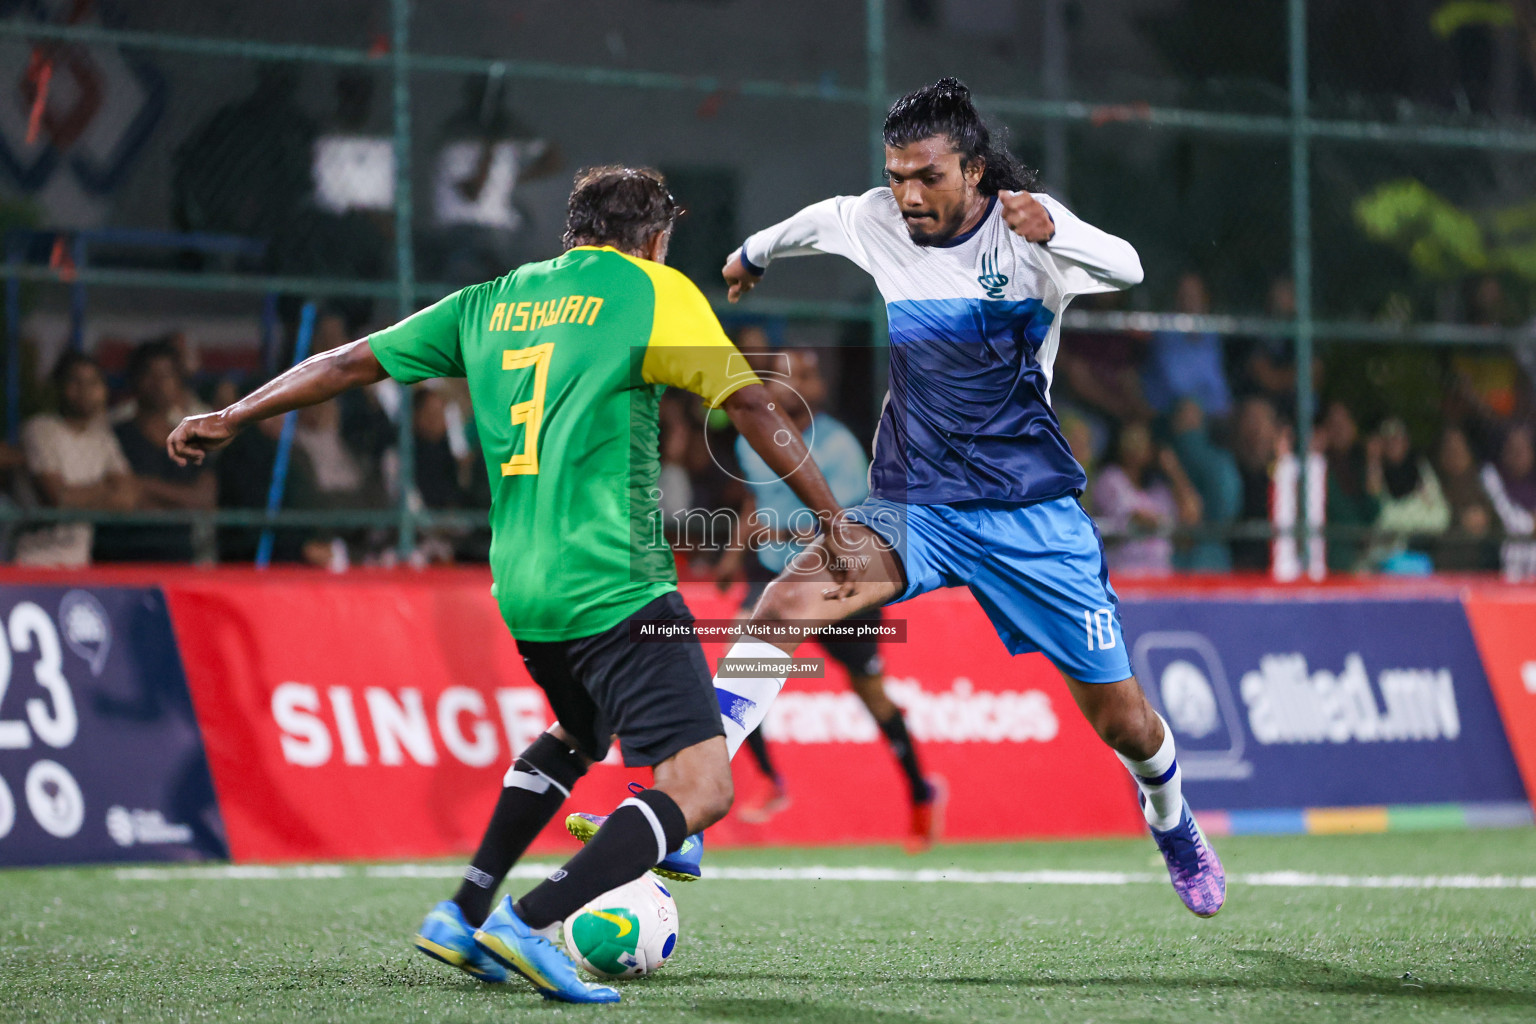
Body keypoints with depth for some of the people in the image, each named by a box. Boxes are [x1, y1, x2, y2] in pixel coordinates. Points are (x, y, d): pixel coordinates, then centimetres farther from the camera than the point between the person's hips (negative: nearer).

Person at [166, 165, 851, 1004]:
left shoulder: (490, 303, 16)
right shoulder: (651, 290, 1)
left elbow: (351, 361, 19)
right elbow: (751, 408, 0)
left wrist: (230, 418, 29)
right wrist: (834, 519, 8)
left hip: (521, 588, 7)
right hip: (614, 584, -7)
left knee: (577, 734, 32)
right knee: (700, 786, -9)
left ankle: (464, 914, 22)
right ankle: (530, 924, -24)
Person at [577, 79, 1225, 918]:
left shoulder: (1023, 231, -13)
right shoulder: (869, 223, -2)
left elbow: (1124, 269, -31)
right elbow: (815, 221, 21)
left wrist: (1054, 232, -51)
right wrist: (752, 254, 42)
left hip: (1031, 514, -2)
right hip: (912, 507, 2)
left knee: (1121, 720, 5)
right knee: (785, 603, -26)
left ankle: (1172, 825, 39)